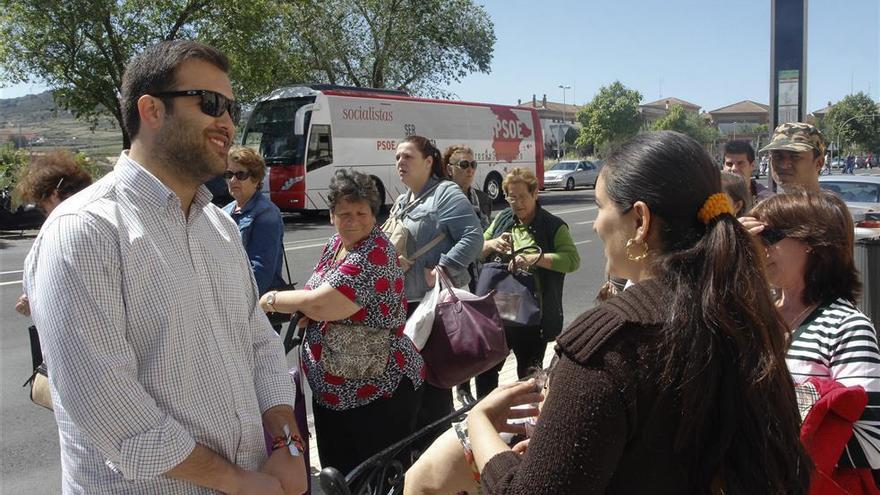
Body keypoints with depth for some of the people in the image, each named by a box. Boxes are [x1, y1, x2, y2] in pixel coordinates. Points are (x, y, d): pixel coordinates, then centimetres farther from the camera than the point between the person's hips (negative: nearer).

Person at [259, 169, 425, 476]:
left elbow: (322, 304, -29)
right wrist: (300, 305, -4)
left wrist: (272, 299, -12)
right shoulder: (336, 243, 6)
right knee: (336, 473, 21)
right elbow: (317, 300, 19)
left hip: (377, 391, -9)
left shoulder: (375, 256, -23)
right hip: (331, 389, 9)